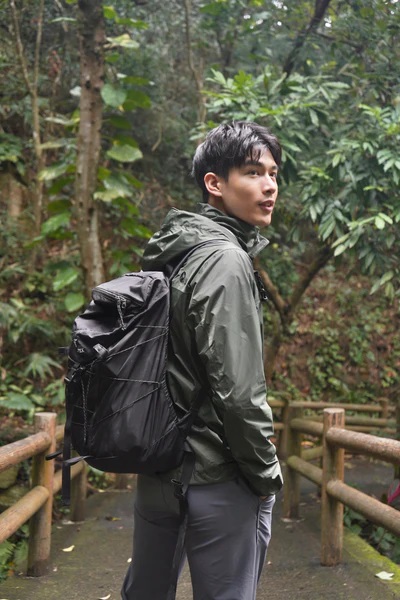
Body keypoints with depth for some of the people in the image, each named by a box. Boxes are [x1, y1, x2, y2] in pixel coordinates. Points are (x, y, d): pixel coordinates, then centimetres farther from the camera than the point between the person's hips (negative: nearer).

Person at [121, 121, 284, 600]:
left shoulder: (173, 256, 10)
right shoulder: (226, 260, -17)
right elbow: (238, 391, -22)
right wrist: (266, 474, -10)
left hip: (156, 473, 9)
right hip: (216, 482, -9)